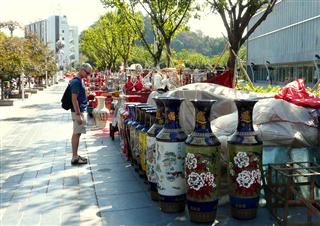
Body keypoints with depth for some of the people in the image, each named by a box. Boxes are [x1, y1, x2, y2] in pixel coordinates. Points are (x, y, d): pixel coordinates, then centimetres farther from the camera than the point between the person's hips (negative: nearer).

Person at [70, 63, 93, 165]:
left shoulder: (79, 80, 14)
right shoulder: (76, 81, -17)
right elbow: (74, 99, -22)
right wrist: (78, 115, -23)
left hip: (80, 111, 10)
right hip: (78, 111, -10)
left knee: (76, 133, 13)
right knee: (76, 134, -5)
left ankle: (75, 155, 20)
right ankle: (75, 158, 0)